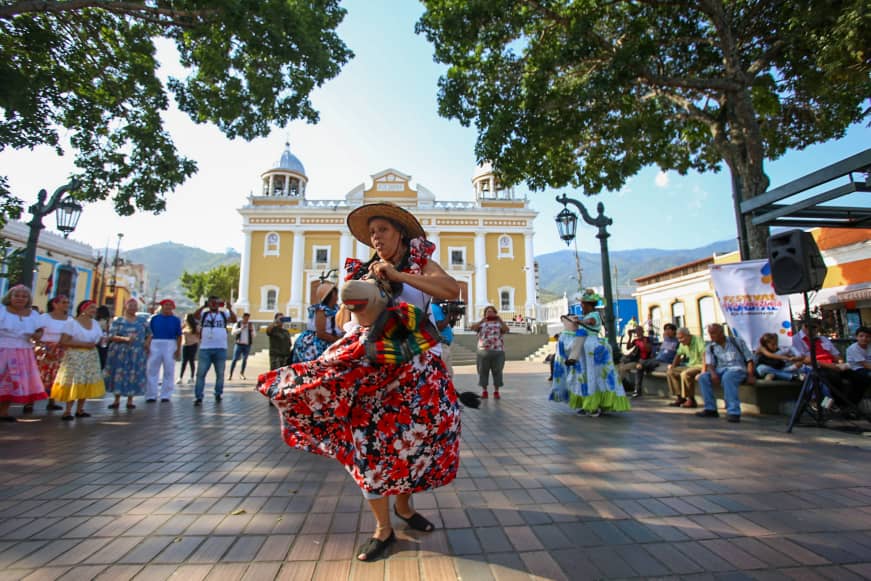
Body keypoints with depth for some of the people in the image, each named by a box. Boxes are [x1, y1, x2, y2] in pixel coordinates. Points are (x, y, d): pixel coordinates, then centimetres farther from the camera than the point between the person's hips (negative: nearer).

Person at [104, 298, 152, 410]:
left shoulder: (143, 320, 10)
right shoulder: (118, 320, 4)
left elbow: (149, 334, 17)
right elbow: (111, 336, -5)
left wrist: (147, 342, -2)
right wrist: (125, 339, -21)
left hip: (137, 353, 1)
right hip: (120, 353, -1)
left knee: (134, 376, 1)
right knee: (118, 375, 2)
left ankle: (130, 401, 10)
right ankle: (117, 400, 14)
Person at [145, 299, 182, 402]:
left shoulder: (176, 320, 7)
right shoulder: (154, 318, 9)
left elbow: (179, 336, 5)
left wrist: (178, 349, -1)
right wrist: (147, 347, 0)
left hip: (170, 345, -1)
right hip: (155, 344, 1)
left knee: (169, 371, 3)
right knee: (152, 370, 3)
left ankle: (165, 395, 12)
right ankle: (151, 395, 12)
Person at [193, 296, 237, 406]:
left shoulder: (224, 314, 7)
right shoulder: (204, 313, 7)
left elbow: (234, 319, -10)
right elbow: (195, 315, -14)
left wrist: (229, 308, -24)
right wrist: (204, 306, -28)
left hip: (221, 349, 1)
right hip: (205, 348, 0)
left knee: (220, 374, 9)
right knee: (201, 373, -1)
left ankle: (218, 394, 23)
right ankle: (198, 397, 4)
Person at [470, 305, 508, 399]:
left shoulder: (499, 323, 8)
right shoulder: (481, 323, 10)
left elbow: (506, 330, -11)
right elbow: (472, 327, -9)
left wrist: (500, 320, -16)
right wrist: (482, 321, -13)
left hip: (498, 351, 0)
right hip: (483, 351, 1)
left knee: (497, 371, 3)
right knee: (483, 371, 5)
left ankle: (496, 391, 13)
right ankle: (484, 391, 15)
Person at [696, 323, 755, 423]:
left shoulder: (737, 341, 7)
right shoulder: (710, 347, 13)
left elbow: (749, 359, 4)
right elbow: (709, 364, 2)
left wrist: (750, 375, -11)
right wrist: (713, 373, -21)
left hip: (738, 369, -3)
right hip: (721, 370, 4)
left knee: (727, 377, -39)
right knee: (703, 377, -26)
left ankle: (733, 412, -40)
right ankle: (710, 409, -21)